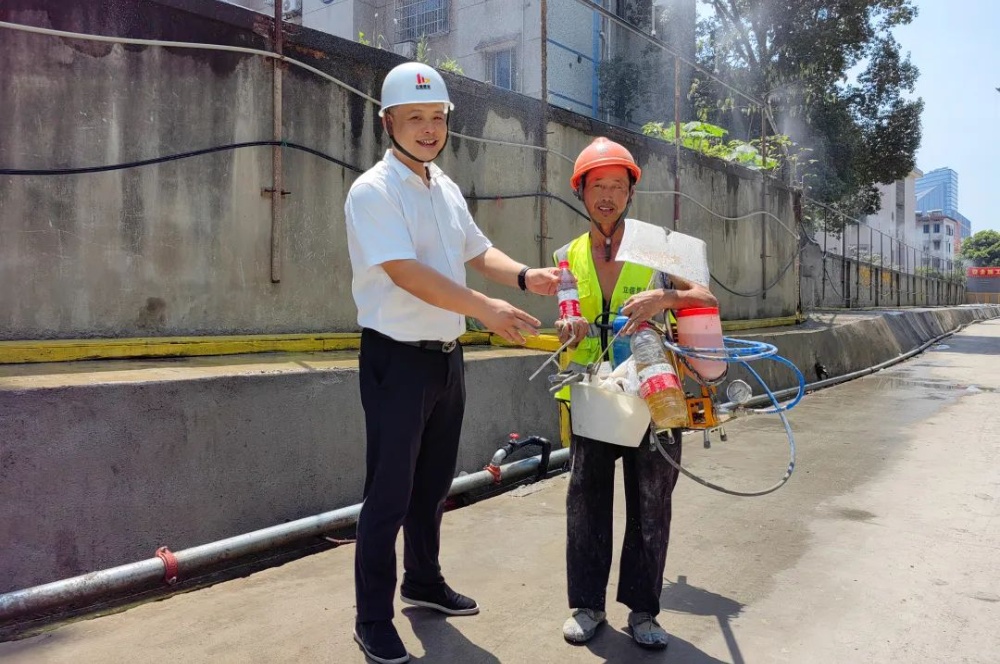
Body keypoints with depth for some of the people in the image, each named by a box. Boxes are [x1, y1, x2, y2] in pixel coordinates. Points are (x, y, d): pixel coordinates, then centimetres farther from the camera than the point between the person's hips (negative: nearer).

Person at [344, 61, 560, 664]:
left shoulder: (446, 189, 12)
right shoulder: (375, 190, -13)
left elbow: (479, 252, 14)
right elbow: (407, 273, -24)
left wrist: (523, 276, -5)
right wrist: (486, 309, -29)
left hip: (447, 357, 8)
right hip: (398, 359, -8)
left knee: (434, 482, 19)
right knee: (389, 494, 0)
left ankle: (423, 581, 39)